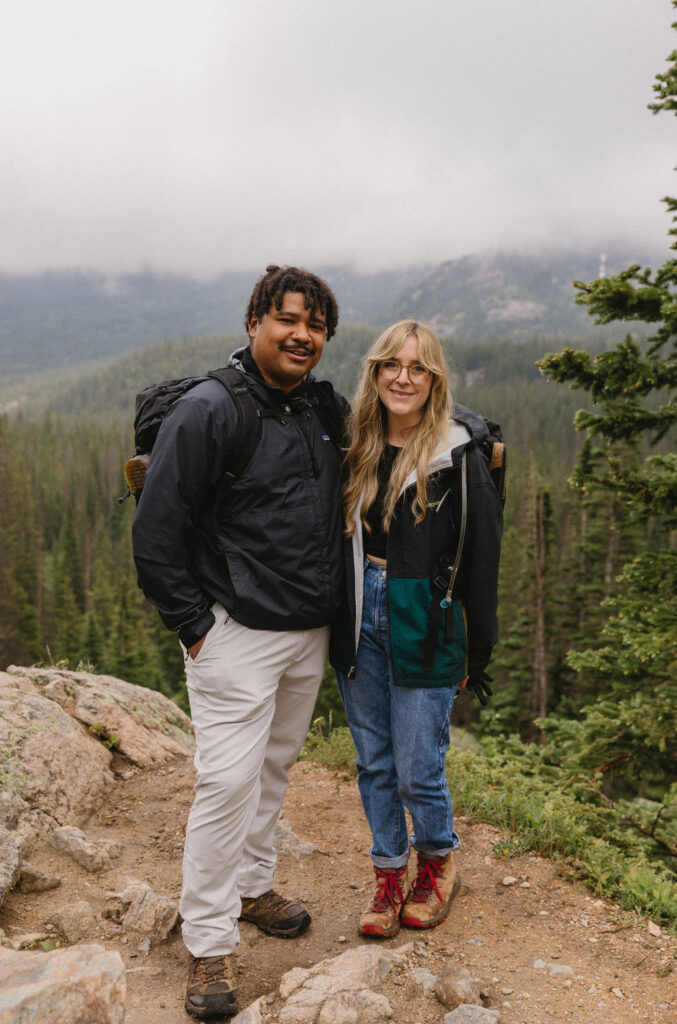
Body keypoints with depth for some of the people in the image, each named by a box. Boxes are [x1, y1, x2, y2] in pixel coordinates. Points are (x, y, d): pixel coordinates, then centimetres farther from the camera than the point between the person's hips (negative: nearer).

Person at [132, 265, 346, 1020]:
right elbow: (157, 529, -14)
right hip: (237, 632, -7)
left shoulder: (330, 410, 6)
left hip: (311, 632, 7)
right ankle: (208, 943, 14)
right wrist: (191, 623, -12)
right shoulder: (208, 410, -15)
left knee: (274, 768, 19)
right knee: (228, 780, -4)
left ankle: (252, 886, 40)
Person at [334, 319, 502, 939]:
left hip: (424, 626, -4)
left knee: (417, 769, 2)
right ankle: (390, 875, 32)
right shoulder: (357, 449, 5)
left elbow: (482, 557, -6)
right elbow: (336, 538, 11)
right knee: (374, 762, 13)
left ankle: (439, 861, 32)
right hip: (359, 616, 5)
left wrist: (476, 652, -5)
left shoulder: (459, 456, -8)